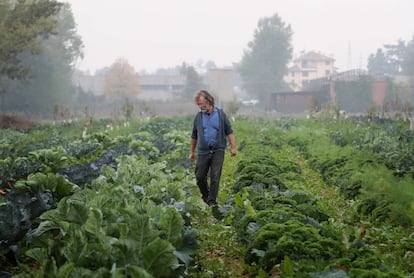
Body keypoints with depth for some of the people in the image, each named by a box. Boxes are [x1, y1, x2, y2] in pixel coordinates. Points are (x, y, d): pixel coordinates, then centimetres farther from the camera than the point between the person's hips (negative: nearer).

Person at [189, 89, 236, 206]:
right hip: (203, 151, 3)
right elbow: (194, 136, 16)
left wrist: (233, 147, -4)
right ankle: (205, 196, 27)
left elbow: (229, 132, 4)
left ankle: (212, 201, -3)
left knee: (215, 176, -8)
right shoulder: (198, 117, 8)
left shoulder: (221, 114, 2)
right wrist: (192, 152, 17)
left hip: (218, 151, -3)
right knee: (200, 177, 4)